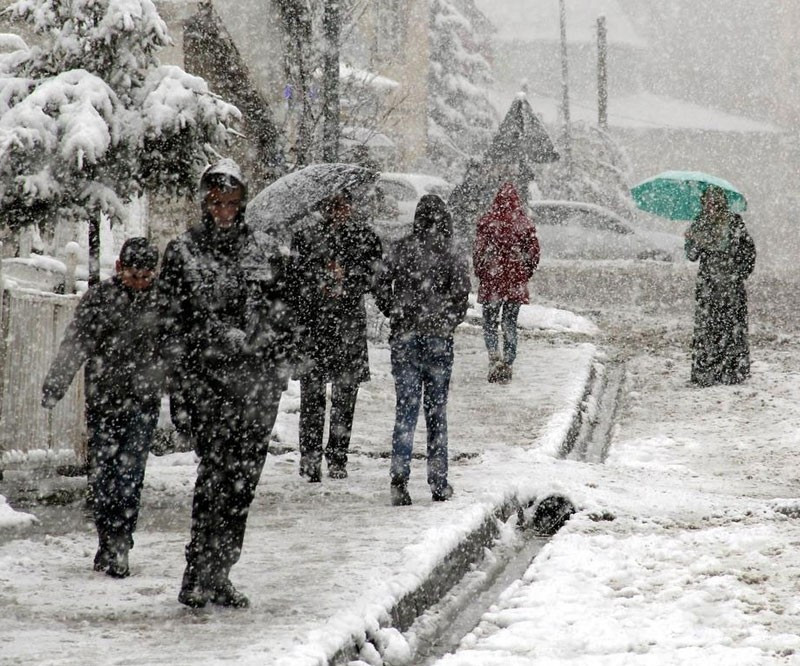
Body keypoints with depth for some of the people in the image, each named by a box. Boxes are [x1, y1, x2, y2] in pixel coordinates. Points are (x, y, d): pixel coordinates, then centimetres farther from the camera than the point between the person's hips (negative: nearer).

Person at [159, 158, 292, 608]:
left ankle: (218, 575, 11)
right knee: (218, 467, -15)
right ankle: (200, 575, -12)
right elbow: (172, 323, 3)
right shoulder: (182, 253, 5)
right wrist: (178, 388, -3)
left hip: (257, 382, 3)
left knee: (243, 479, 3)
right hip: (205, 379, -3)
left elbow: (281, 316, 16)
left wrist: (278, 367, 6)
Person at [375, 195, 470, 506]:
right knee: (436, 409, 9)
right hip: (438, 339, -1)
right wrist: (451, 320, 4)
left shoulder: (403, 250, 1)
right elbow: (461, 291, -11)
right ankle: (438, 483, 12)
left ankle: (399, 476, -15)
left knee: (406, 407, 2)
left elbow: (382, 288, -2)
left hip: (404, 337, 1)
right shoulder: (450, 254, -4)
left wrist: (398, 316, 10)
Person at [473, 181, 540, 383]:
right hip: (516, 283, 2)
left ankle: (495, 357, -13)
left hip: (491, 283, -2)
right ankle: (507, 363, 9)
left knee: (490, 323, 8)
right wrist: (525, 274, 15)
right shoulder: (525, 224, -2)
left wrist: (480, 273, 9)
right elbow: (534, 252, 2)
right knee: (510, 324, 11)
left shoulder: (487, 222, -9)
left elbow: (478, 251, -6)